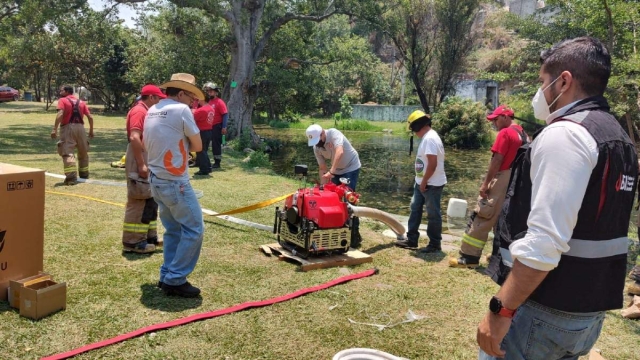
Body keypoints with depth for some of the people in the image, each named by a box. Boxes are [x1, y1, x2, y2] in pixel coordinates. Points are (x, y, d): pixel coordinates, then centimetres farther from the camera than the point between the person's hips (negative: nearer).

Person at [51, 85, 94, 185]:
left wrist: (54, 129, -19)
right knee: (83, 152, 19)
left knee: (67, 153, -7)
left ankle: (71, 177, -19)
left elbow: (60, 114, -15)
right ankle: (84, 175, 31)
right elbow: (90, 117, 10)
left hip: (68, 127, -5)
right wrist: (91, 130, 20)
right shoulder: (81, 102, 16)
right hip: (80, 127, 5)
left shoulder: (62, 100, 1)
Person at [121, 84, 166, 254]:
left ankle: (149, 237, 24)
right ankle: (133, 242, 2)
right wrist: (141, 165, -27)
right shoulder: (139, 111, -15)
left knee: (150, 202, 15)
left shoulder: (146, 112, 18)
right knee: (138, 203, -5)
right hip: (140, 164, -11)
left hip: (148, 163, 11)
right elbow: (134, 138, -26)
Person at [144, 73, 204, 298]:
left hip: (157, 180, 9)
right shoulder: (181, 110, -13)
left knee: (173, 230, 15)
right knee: (194, 229, -1)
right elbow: (198, 146, -8)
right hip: (175, 182, -9)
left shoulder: (152, 110, 13)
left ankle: (167, 277, 18)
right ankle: (175, 279, 1)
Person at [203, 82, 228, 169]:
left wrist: (224, 127, -21)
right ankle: (215, 162, 19)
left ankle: (217, 163, 2)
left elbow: (225, 114, -16)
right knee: (214, 144, 11)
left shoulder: (219, 102, -11)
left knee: (217, 144, -4)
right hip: (211, 126, 8)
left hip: (217, 126, -8)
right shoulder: (210, 102, 12)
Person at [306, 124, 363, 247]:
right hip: (337, 171, 7)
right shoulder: (316, 148, -8)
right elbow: (322, 168, -2)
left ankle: (355, 235, -7)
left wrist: (331, 171, -51)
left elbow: (340, 152, -45)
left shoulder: (334, 134, -28)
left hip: (351, 168, -7)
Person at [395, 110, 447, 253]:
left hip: (432, 184, -11)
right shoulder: (426, 137, 12)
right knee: (415, 210, 15)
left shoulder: (430, 138, -20)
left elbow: (433, 164, -26)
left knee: (433, 214, 1)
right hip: (422, 183, 11)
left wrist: (424, 182, -19)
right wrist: (420, 181, 16)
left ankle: (435, 244, 12)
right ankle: (411, 240, 24)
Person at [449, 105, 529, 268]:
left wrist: (486, 183, -15)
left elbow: (497, 160, -16)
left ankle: (469, 257, -7)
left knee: (481, 216, -6)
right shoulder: (524, 134, 15)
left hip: (502, 180, -9)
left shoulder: (505, 133, -10)